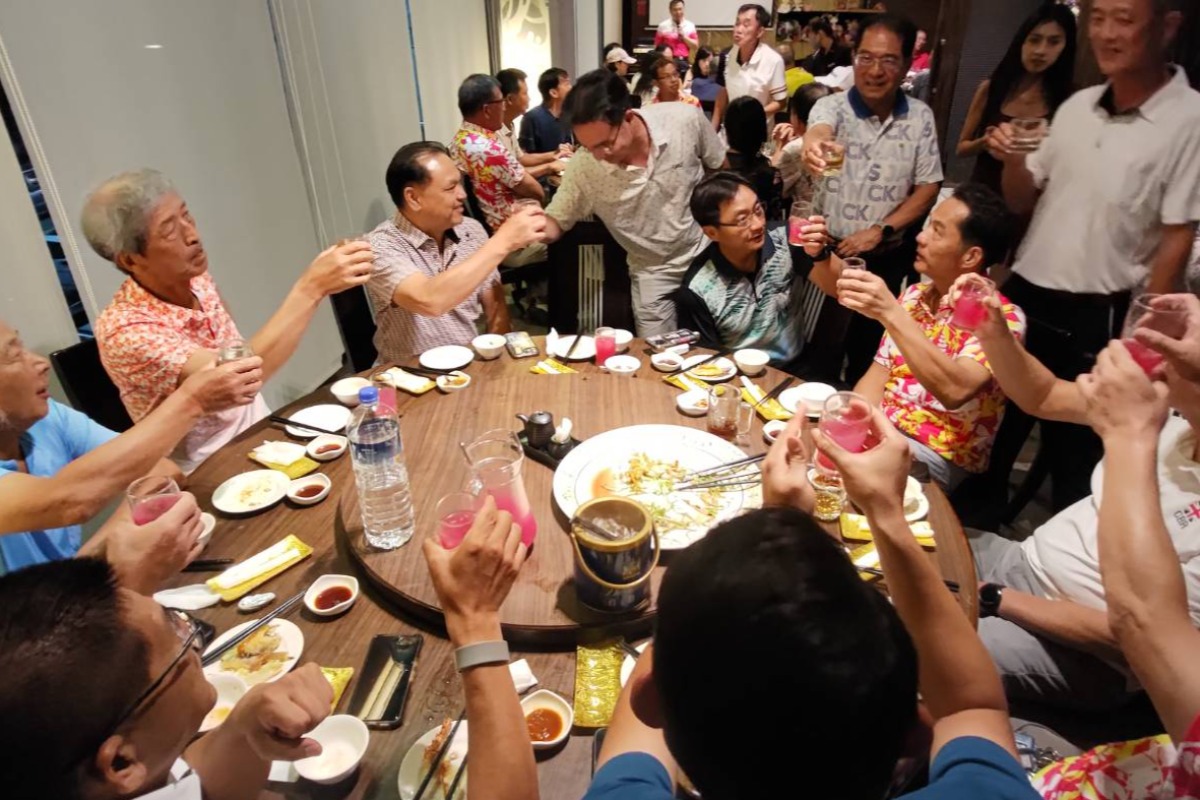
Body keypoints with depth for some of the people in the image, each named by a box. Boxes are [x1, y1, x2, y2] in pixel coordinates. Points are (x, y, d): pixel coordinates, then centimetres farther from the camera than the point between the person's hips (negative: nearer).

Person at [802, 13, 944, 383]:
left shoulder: (921, 116, -1)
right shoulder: (833, 105, -9)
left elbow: (928, 187, -1)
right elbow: (819, 130, -33)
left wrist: (880, 231, -14)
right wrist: (814, 145, -58)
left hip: (889, 257, 2)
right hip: (829, 249, -2)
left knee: (871, 344, 13)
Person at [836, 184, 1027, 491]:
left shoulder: (1002, 317, -14)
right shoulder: (915, 295, 7)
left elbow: (955, 390, -32)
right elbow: (879, 374, 6)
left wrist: (890, 313, -37)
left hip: (936, 456, -6)